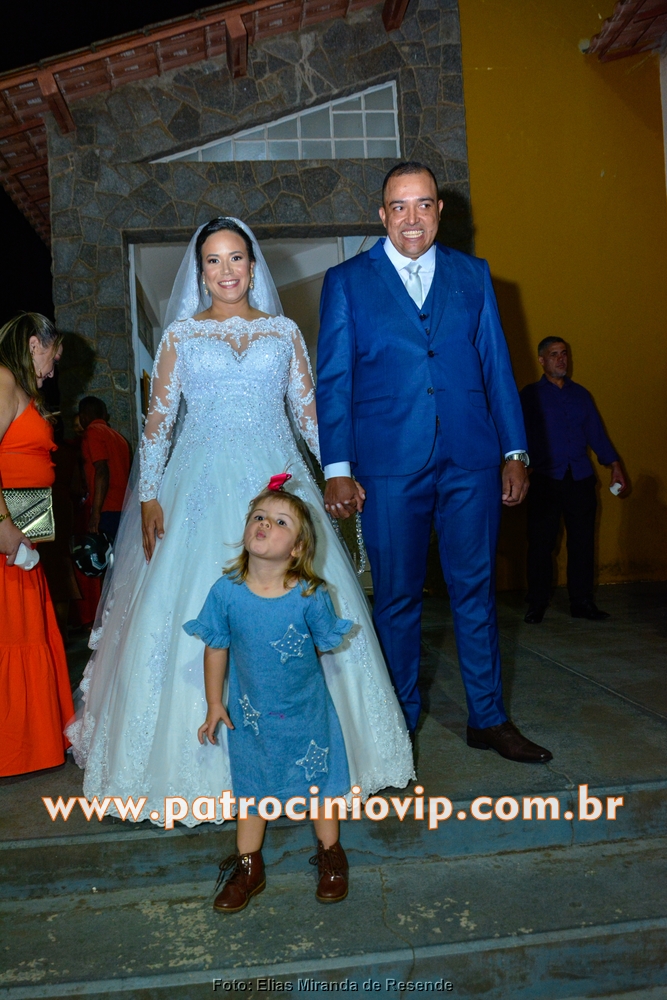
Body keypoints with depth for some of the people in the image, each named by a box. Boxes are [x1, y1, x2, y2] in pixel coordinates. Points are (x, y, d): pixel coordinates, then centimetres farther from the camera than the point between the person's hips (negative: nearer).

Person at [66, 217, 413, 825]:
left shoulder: (285, 332, 12)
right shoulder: (181, 334, 10)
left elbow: (309, 412, 10)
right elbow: (158, 420, 5)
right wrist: (149, 495, -4)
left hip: (277, 479, 1)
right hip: (202, 485, -1)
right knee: (197, 610, -3)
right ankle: (196, 760, 10)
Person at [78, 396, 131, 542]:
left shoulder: (92, 432, -1)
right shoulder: (117, 435, 21)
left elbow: (102, 471, -13)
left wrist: (95, 512, -16)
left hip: (108, 511, -8)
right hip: (124, 508, 8)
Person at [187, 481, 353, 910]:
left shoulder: (311, 596, -23)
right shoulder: (226, 591, -18)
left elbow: (325, 646, -6)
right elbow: (216, 648, -5)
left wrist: (299, 679, 0)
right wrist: (215, 705, 0)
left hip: (305, 712, -1)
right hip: (250, 714, 2)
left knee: (319, 782, 16)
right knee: (251, 787, 18)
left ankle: (331, 857, 40)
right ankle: (248, 868, 37)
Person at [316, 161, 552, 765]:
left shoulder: (473, 275, 12)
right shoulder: (347, 281, 7)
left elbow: (497, 365, 11)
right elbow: (333, 380, 3)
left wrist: (515, 452, 5)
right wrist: (336, 469, -4)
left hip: (471, 460, 2)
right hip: (389, 464, -1)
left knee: (476, 589, 8)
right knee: (397, 596, 7)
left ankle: (488, 718, 22)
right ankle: (400, 720, 23)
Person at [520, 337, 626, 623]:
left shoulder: (581, 394, 17)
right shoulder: (530, 395, 6)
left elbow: (596, 433, 16)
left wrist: (614, 465, 7)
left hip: (580, 479, 3)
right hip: (545, 479, -3)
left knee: (582, 541, 3)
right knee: (541, 543, -3)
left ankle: (581, 602, 12)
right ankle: (537, 605, 6)